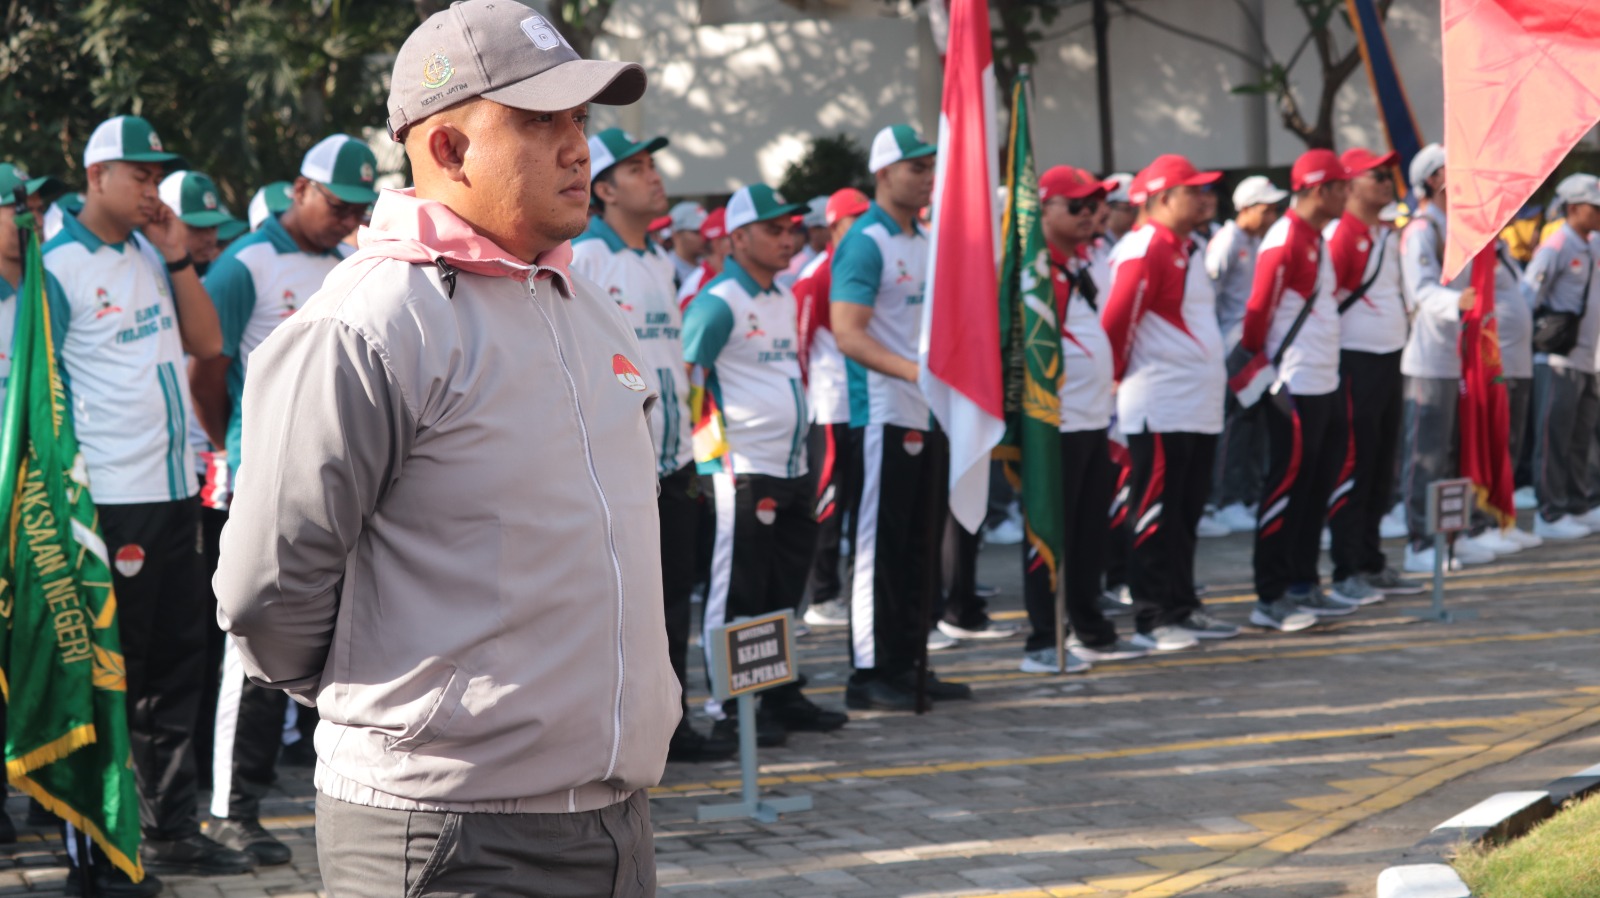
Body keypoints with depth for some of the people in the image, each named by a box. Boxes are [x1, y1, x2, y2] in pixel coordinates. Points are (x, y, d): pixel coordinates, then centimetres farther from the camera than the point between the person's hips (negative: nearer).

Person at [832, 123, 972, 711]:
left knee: (921, 545, 11)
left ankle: (910, 665, 19)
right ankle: (869, 674, 1)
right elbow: (847, 333, -20)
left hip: (927, 414, 8)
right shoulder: (866, 243, -11)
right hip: (884, 414, -8)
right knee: (880, 545, -4)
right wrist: (912, 370, -29)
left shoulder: (926, 242, 15)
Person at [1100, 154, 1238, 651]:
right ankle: (1152, 619, -2)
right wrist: (1116, 375, -8)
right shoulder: (1147, 249, -14)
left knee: (1187, 512, 13)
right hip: (1161, 409, -9)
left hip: (1199, 409, 9)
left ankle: (1183, 609, 20)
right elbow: (1116, 319, -18)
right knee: (1157, 515, -5)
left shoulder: (1186, 250, 17)